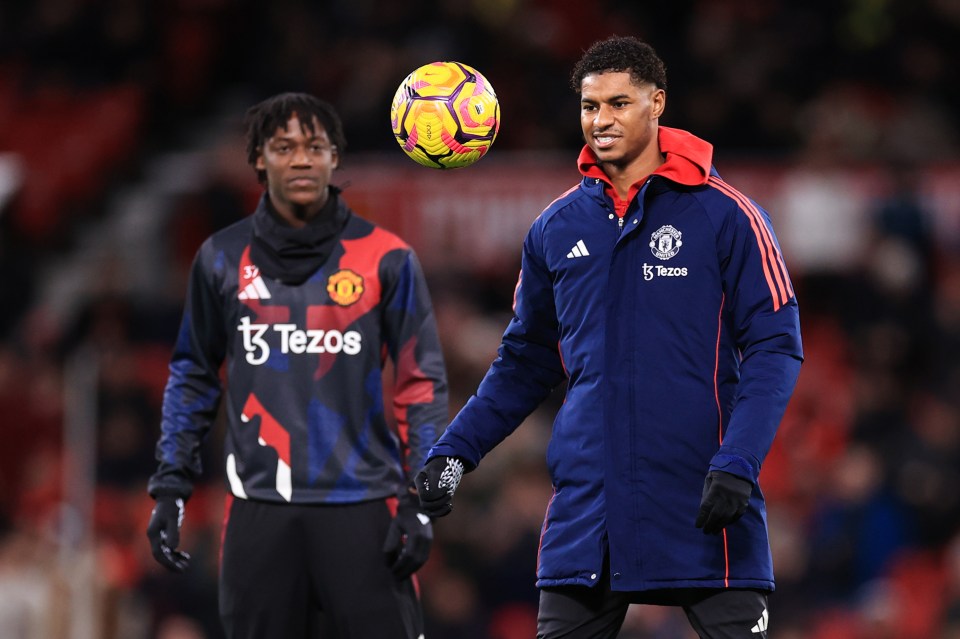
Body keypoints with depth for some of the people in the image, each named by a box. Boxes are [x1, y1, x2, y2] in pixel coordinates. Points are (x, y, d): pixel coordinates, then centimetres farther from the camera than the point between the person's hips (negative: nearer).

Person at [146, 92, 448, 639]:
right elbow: (193, 375, 16)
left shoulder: (386, 258, 1)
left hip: (362, 506, -2)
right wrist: (170, 486, 9)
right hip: (260, 507, 2)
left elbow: (422, 383, 3)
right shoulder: (222, 259, 7)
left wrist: (421, 501, -4)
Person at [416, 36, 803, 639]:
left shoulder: (725, 215, -2)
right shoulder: (556, 228, 11)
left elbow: (775, 345, -6)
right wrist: (455, 450, 10)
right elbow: (526, 362, 21)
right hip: (587, 512, 4)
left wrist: (737, 465, -18)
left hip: (703, 514, -4)